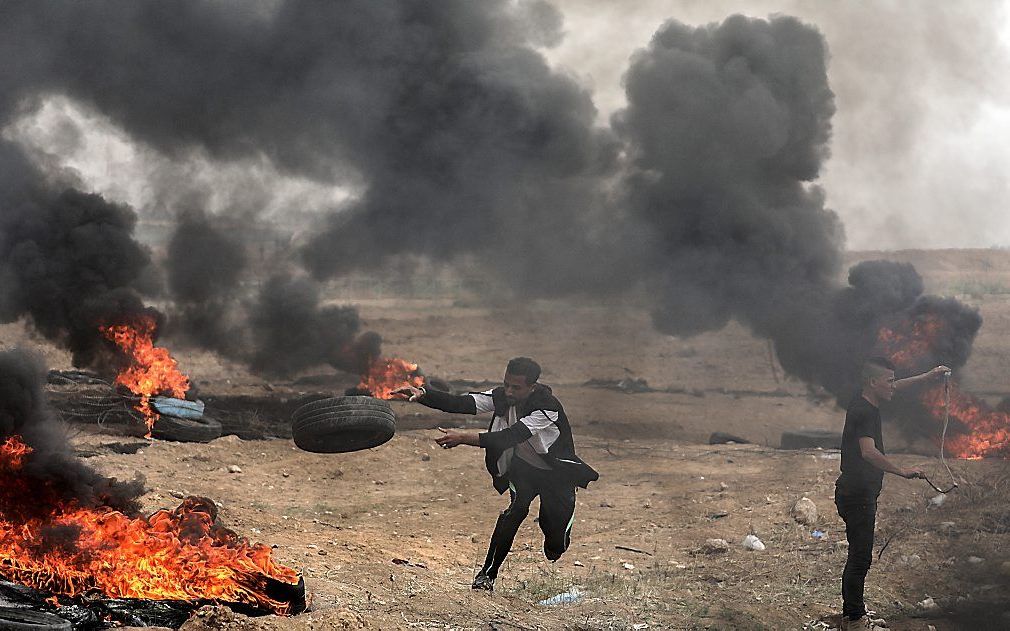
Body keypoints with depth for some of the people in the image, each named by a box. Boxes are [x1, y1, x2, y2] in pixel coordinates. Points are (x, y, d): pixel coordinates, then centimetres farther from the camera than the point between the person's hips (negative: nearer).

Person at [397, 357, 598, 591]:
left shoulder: (549, 409, -33)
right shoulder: (501, 397, -18)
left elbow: (509, 437, -43)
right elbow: (459, 403, -28)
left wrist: (464, 438, -52)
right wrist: (422, 394, -44)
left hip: (556, 474, -3)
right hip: (522, 466, 3)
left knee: (556, 543, -6)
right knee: (517, 507, -24)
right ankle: (487, 574, -18)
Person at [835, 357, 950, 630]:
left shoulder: (864, 403, 9)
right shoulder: (863, 411, -21)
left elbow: (895, 387, 29)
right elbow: (868, 451, -35)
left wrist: (928, 376, 32)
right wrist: (902, 472, -32)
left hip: (859, 493, 10)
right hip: (857, 494, -10)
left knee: (858, 555, 18)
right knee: (860, 557, -4)